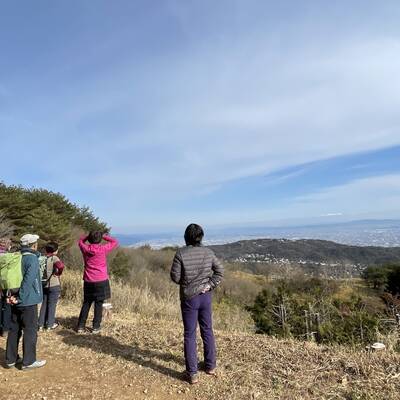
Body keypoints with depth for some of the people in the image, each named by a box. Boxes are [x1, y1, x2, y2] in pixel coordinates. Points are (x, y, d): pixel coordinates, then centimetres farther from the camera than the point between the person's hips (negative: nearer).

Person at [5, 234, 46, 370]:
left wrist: (13, 295, 3)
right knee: (30, 330, 4)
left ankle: (11, 359, 28)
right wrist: (21, 297, -17)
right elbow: (29, 279, -25)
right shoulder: (32, 258, -16)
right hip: (28, 301, -8)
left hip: (16, 300, 8)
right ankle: (28, 361, 13)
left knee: (14, 329, 17)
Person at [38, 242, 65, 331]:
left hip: (44, 285, 5)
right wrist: (58, 273, -14)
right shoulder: (54, 258, -15)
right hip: (54, 285, -5)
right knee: (52, 305, 6)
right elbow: (60, 265, -32)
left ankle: (41, 324, 22)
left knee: (44, 304, 16)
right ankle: (50, 324, 14)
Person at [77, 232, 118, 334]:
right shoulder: (103, 249, -13)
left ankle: (80, 326, 19)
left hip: (88, 281, 4)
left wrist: (88, 236, 10)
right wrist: (104, 236, 2)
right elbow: (115, 242, 0)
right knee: (98, 304, 6)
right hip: (101, 281, -4)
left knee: (86, 303, 16)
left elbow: (80, 241, 21)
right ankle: (96, 327, 11)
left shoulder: (85, 249, -2)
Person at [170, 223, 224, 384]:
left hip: (189, 298, -3)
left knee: (189, 335, 9)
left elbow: (175, 277, -11)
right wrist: (210, 286, -1)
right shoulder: (208, 252, -5)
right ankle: (210, 366, 33)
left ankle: (192, 373, 17)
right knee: (207, 331, 19)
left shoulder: (181, 253, -15)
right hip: (205, 296, 3)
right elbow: (220, 271, -2)